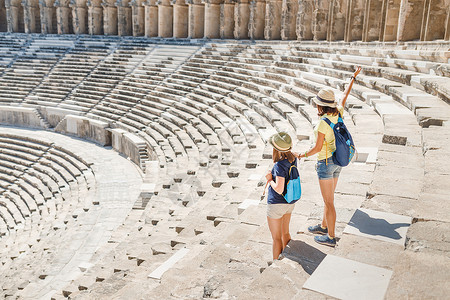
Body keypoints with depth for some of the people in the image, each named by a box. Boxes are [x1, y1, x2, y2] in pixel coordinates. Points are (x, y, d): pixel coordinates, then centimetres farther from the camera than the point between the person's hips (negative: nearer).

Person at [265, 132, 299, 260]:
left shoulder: (280, 165, -27)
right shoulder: (292, 159, -4)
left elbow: (279, 189, -31)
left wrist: (270, 180, -15)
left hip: (277, 204, -8)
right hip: (290, 202, 8)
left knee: (276, 238, 9)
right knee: (285, 233, 25)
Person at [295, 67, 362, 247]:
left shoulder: (323, 122, -24)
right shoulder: (338, 114, -2)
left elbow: (317, 148, -20)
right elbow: (345, 96, 16)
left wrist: (302, 155, -3)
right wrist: (353, 78, 30)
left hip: (325, 163, -9)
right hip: (337, 161, 9)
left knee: (328, 201, 2)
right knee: (328, 197, 22)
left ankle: (331, 237, 13)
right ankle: (324, 227, 39)